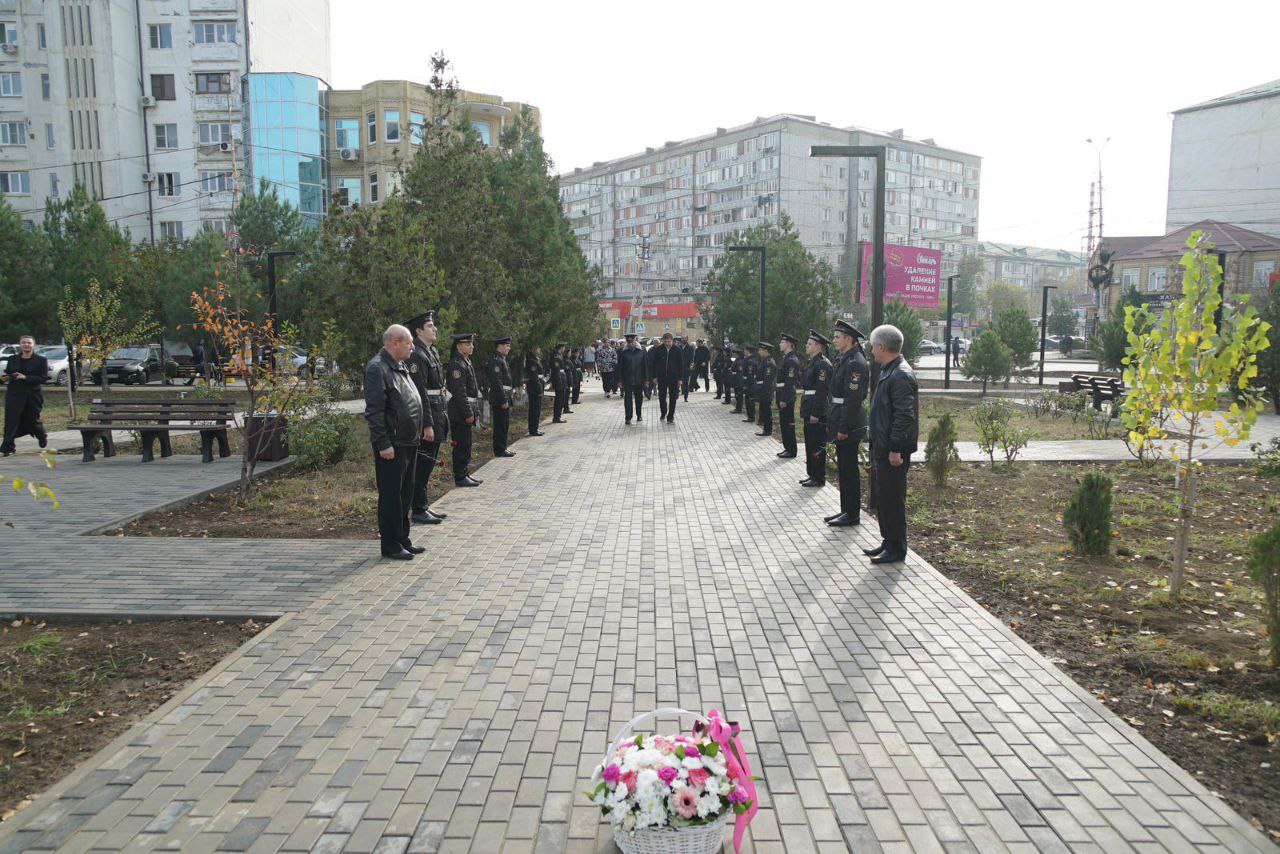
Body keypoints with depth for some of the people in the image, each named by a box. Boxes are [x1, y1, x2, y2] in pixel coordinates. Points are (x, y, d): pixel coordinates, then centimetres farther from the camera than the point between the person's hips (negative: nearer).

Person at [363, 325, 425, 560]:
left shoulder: (399, 367, 16)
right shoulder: (377, 368, -15)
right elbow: (374, 411, -20)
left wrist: (416, 435, 18)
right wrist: (384, 444, -22)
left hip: (408, 443, 10)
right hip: (392, 445, -10)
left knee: (405, 493, 15)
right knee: (391, 494, -1)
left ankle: (402, 539, 26)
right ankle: (390, 545, 8)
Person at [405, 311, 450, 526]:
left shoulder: (432, 352, 15)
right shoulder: (417, 356, -16)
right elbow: (420, 393, -21)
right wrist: (427, 425, -22)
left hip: (437, 416, 10)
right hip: (426, 420, -10)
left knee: (427, 465, 15)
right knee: (422, 465, -3)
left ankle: (423, 506, 25)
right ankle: (418, 512, 5)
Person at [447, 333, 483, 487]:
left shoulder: (466, 362, 16)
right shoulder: (457, 364, -16)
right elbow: (459, 392, -21)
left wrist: (475, 411, 18)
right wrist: (468, 414, -21)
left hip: (466, 413, 10)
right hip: (459, 414, -10)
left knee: (465, 445, 15)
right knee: (462, 445, -4)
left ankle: (465, 473, 23)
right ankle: (460, 477, 3)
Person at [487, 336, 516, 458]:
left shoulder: (502, 360, 17)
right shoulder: (495, 361, -16)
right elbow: (497, 382, -21)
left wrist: (511, 393, 19)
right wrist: (503, 400, -22)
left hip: (505, 398, 10)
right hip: (500, 399, -10)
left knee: (504, 425, 15)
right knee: (500, 425, -4)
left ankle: (502, 448, 22)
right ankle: (499, 450, 3)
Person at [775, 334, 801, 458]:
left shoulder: (791, 360, -16)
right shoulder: (786, 358, 15)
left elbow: (790, 382, -21)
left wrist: (784, 400, -22)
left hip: (787, 398, -10)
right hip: (782, 396, 10)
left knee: (788, 424, -3)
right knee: (784, 423, 15)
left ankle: (791, 452, 4)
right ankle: (787, 448, 23)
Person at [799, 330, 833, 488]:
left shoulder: (822, 364, -15)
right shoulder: (813, 362, 15)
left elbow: (821, 390, -21)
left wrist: (815, 413, -22)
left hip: (817, 413, -10)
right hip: (810, 411, 10)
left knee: (817, 446, -2)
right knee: (810, 444, 16)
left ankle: (818, 478, 5)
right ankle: (812, 475, 25)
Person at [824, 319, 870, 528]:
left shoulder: (855, 363, -18)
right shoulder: (844, 360, 13)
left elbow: (853, 399, -22)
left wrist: (844, 428, -22)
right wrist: (833, 423, 18)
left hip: (848, 426, -10)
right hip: (839, 423, 10)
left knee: (849, 469, -1)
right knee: (844, 468, 16)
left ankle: (853, 515, 8)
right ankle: (846, 510, 26)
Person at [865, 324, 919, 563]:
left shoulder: (900, 375, -18)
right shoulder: (889, 371, 13)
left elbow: (905, 416, -23)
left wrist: (895, 449, -23)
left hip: (893, 451, -10)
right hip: (883, 448, 10)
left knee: (892, 499, -2)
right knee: (883, 497, 17)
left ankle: (896, 549, 9)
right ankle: (888, 543, 27)